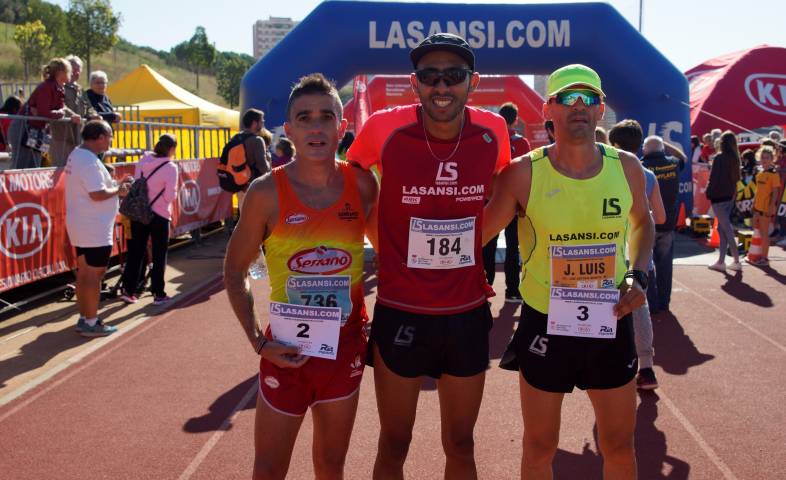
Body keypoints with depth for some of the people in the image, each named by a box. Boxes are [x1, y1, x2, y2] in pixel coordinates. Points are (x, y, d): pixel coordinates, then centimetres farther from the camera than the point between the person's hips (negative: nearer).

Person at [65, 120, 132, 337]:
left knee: (84, 272, 16)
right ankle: (91, 323, 4)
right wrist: (118, 190, -10)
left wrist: (116, 184, 10)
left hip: (81, 227, 10)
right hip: (95, 230, -10)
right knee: (94, 274, -3)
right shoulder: (90, 161, -21)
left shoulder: (76, 155, 11)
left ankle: (84, 318, 24)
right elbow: (98, 194, -26)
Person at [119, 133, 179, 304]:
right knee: (159, 255, 8)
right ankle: (158, 294, 12)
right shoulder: (170, 167, -13)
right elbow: (170, 196, -14)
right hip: (159, 215, -4)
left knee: (135, 252, 13)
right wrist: (174, 192, 5)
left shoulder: (143, 161, 1)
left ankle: (128, 290, 15)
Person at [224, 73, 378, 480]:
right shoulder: (266, 192, -12)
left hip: (346, 346, 2)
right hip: (286, 351, -2)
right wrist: (257, 340, -10)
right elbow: (234, 271, -2)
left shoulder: (362, 184, -6)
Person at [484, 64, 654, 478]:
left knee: (619, 446, 17)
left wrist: (638, 276, 2)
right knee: (539, 446, 14)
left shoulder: (626, 167, -4)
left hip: (610, 323, 3)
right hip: (545, 323, -2)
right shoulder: (524, 172, -13)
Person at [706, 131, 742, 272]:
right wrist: (733, 192, 14)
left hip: (718, 197, -7)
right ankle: (721, 261, 14)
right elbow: (736, 178, 10)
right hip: (730, 196, 7)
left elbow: (713, 178, -14)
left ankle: (737, 261, -3)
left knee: (727, 229, -3)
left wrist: (708, 193, -4)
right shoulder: (735, 158, 7)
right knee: (722, 228, 12)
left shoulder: (718, 158, -14)